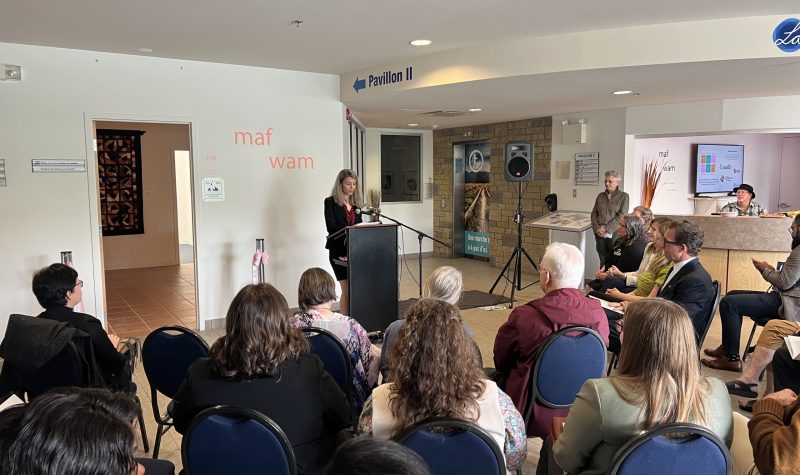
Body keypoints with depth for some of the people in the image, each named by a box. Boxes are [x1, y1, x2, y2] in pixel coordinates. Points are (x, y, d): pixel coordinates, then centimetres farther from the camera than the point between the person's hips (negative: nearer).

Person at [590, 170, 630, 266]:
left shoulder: (624, 196, 0)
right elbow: (594, 213, 12)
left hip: (614, 233, -4)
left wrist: (606, 229, -13)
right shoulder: (600, 196, 14)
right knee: (602, 259, 5)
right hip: (599, 233, 4)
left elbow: (621, 216, -9)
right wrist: (597, 228, -4)